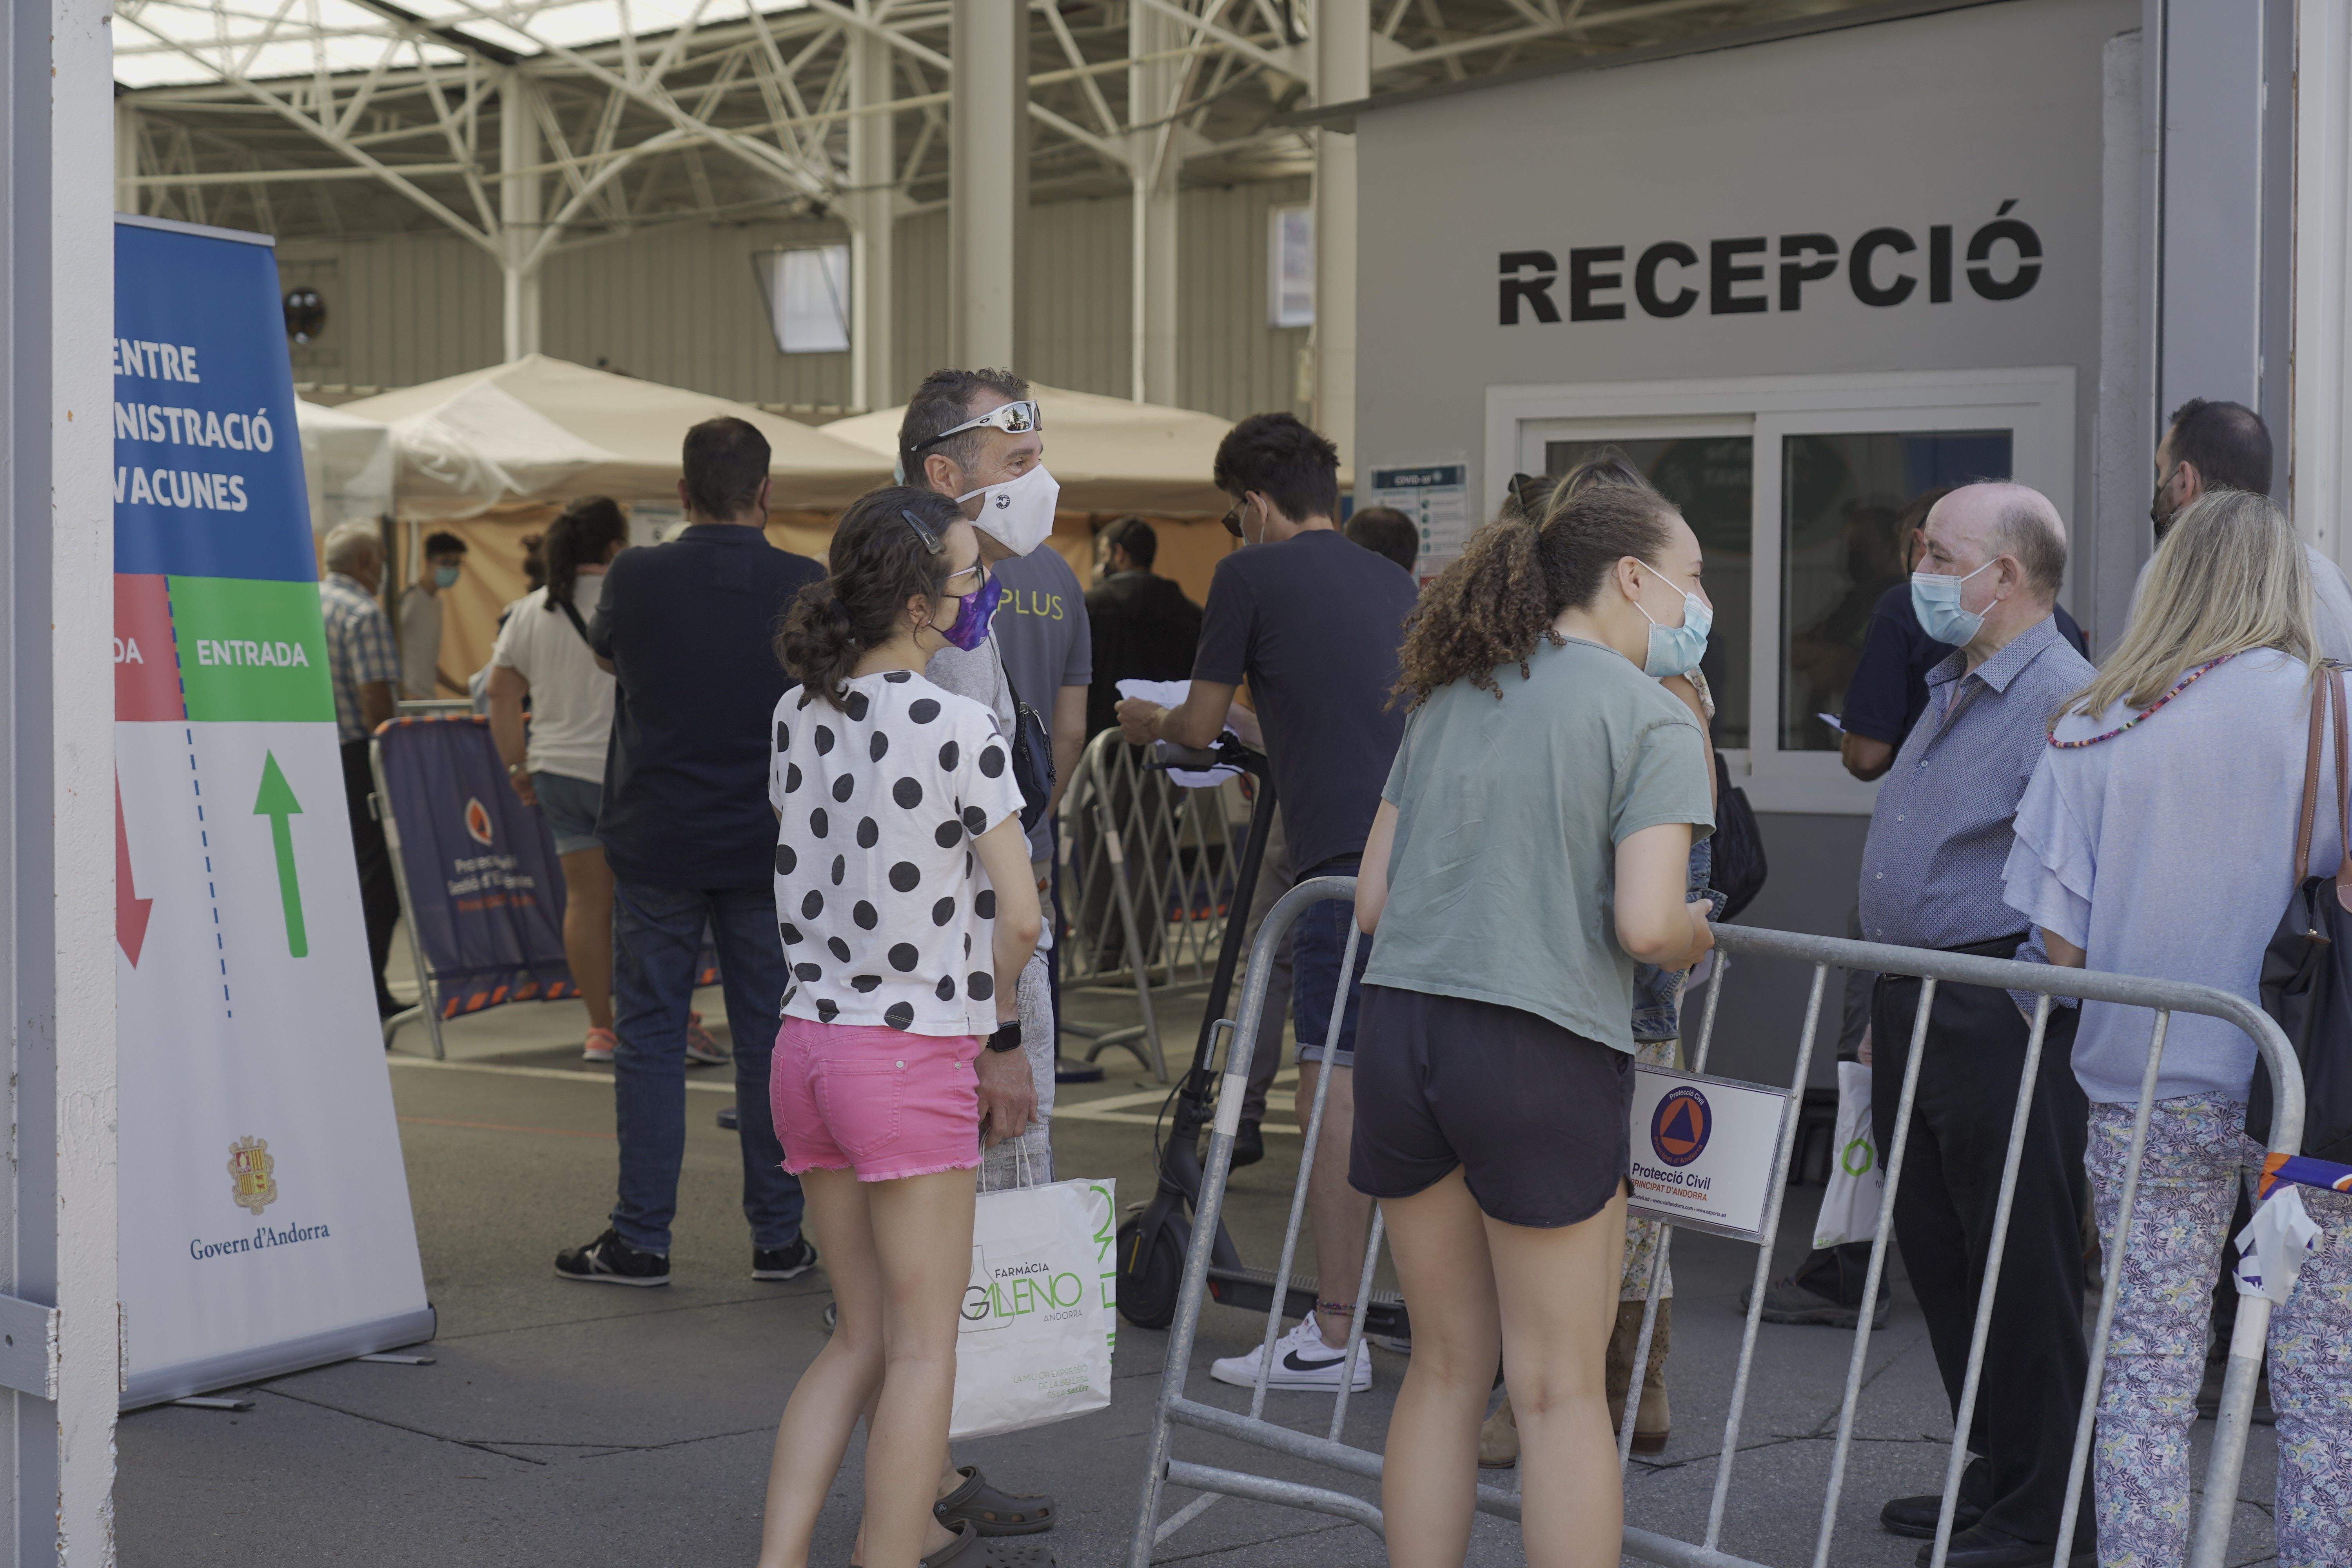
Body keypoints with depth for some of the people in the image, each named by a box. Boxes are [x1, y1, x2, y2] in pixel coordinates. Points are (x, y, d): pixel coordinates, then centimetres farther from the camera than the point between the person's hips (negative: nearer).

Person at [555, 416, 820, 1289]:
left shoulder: (636, 580, -6)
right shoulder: (807, 588, -5)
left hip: (657, 846, -1)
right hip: (769, 848, 1)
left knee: (649, 1038, 5)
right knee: (772, 1041, 7)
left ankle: (642, 1240, 7)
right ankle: (779, 1238, 12)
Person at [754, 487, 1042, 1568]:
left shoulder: (800, 716, 6)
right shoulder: (960, 728, -14)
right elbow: (1020, 915, -12)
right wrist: (1001, 1026, 5)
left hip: (807, 1044, 7)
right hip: (913, 1053, -7)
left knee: (861, 1340, 15)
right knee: (923, 1350, 5)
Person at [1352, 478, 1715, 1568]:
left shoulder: (1448, 699, 16)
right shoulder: (1654, 721, -3)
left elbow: (1372, 902, 16)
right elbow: (1644, 925, -15)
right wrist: (1698, 935, 7)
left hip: (1398, 1028, 6)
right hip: (1539, 1050, -6)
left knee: (1445, 1367, 16)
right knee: (1558, 1388, 4)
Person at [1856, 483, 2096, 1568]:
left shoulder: (2062, 699, -15)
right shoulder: (1954, 688, 17)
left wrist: (2028, 1004, -19)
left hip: (2001, 1020, -10)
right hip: (1913, 1008, 10)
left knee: (2020, 1270, -1)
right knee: (1937, 1254, 15)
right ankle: (1990, 1472, 28)